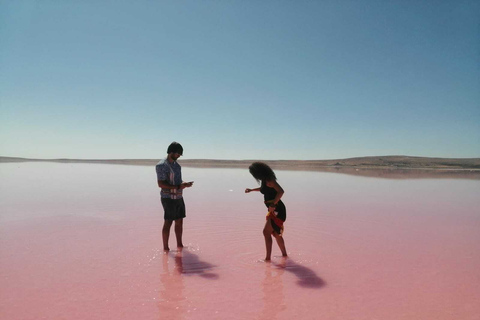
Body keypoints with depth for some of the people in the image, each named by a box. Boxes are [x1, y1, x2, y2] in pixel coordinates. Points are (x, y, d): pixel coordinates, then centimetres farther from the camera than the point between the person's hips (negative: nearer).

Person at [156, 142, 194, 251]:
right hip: (168, 198, -8)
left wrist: (185, 184, 0)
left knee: (179, 221, 12)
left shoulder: (175, 164, 12)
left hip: (178, 197, 8)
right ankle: (165, 248, 11)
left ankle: (179, 245, 25)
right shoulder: (162, 165, -15)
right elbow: (161, 184, -20)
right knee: (168, 222, -2)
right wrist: (179, 187, -25)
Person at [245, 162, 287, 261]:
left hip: (277, 210, -10)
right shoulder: (264, 180, 11)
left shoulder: (269, 180, -18)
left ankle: (268, 258, -7)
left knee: (266, 232, -12)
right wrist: (251, 190, 36)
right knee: (276, 233, 19)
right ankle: (284, 254, 33)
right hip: (274, 210, 10)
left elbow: (281, 191, -29)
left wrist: (273, 204, -31)